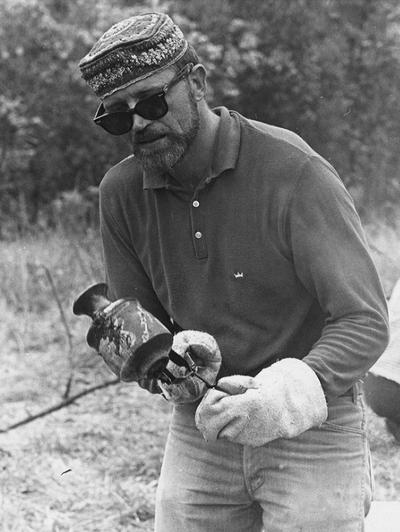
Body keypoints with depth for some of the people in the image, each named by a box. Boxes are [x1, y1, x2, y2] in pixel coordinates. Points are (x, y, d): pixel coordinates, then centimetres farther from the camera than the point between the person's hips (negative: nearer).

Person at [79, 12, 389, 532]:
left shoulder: (294, 172, -18)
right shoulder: (122, 191, -4)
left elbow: (364, 323, -21)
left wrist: (294, 392, -39)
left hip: (312, 430, -4)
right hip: (199, 428, 4)